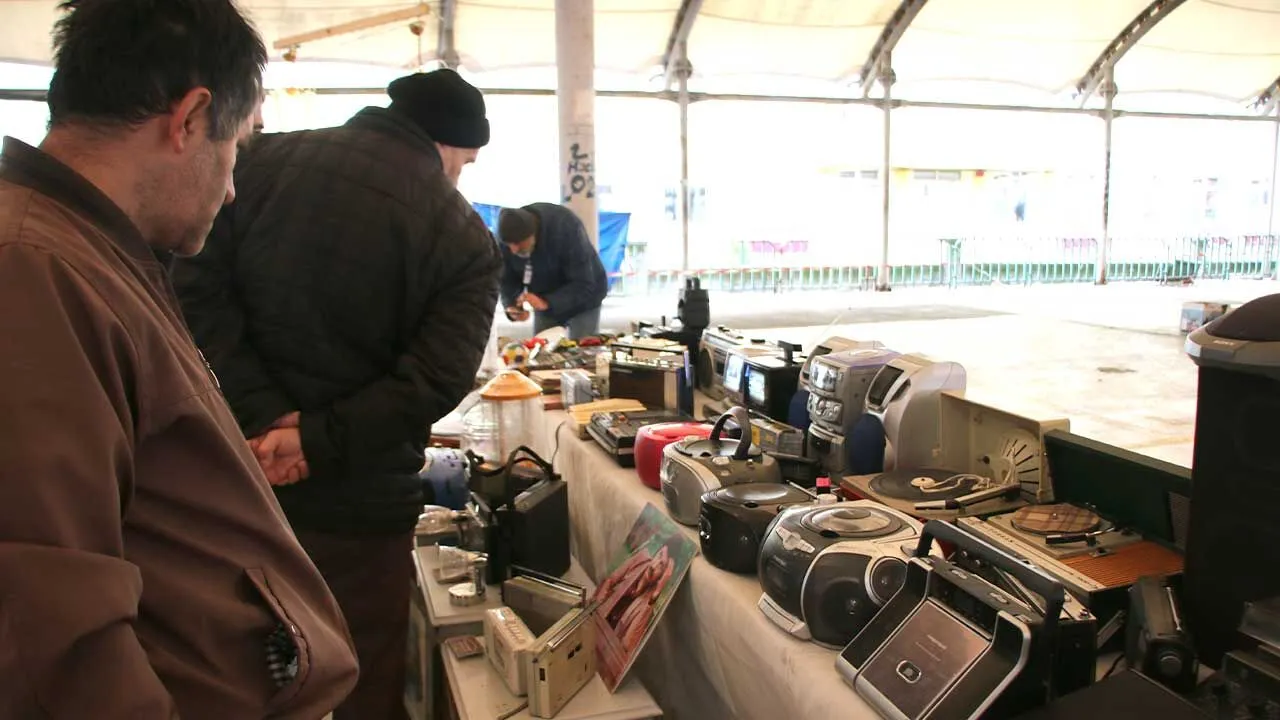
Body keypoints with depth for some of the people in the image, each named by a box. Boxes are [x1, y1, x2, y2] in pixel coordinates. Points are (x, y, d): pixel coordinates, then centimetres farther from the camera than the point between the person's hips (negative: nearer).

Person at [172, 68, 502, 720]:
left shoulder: (264, 160, -1)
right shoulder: (466, 241, -7)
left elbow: (197, 288, -9)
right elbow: (434, 381, -18)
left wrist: (268, 413, -12)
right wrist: (315, 442, -15)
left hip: (237, 475, 3)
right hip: (360, 504, -3)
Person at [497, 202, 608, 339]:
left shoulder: (565, 227, -32)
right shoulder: (507, 238, -19)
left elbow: (583, 284, -33)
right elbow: (508, 280, -9)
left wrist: (546, 302, -45)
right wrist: (512, 305, -30)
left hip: (582, 299, -4)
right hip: (544, 303, 4)